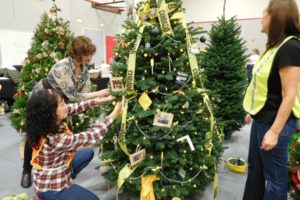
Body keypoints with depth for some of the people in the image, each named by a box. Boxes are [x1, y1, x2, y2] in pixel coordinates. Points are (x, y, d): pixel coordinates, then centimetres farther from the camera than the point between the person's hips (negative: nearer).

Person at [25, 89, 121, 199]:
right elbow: (93, 135, -29)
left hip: (55, 172, 8)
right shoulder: (58, 140, -39)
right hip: (50, 188, -8)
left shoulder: (46, 122, -16)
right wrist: (114, 115, -21)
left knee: (88, 153, 21)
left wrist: (103, 100, -15)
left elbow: (74, 107, -11)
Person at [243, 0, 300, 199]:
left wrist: (274, 131, -22)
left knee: (275, 175, 8)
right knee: (255, 167, 22)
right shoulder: (275, 46, 10)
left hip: (275, 123, -9)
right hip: (262, 119, 10)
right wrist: (254, 112, 20)